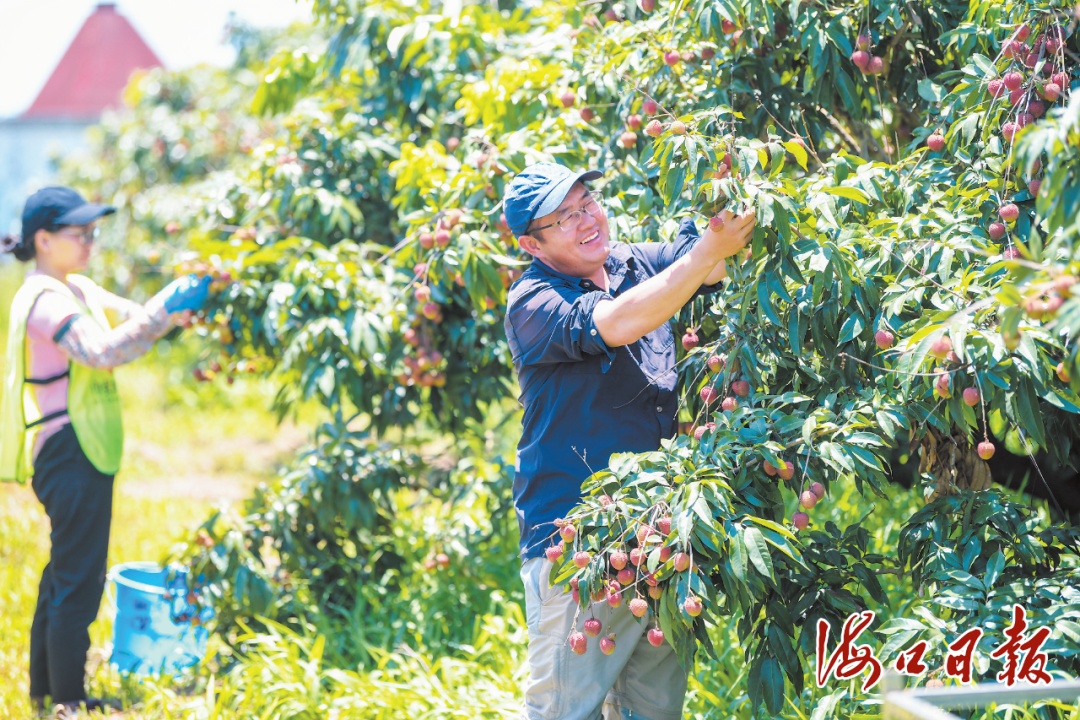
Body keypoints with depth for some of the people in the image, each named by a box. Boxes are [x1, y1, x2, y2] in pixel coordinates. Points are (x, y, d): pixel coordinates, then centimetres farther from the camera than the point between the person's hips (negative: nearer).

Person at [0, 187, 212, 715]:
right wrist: (164, 310, -30)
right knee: (78, 583, -6)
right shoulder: (43, 299, -16)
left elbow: (131, 317, 10)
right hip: (69, 453, -11)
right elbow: (101, 351, -30)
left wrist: (178, 308, -8)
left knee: (65, 575, 17)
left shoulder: (76, 289, 16)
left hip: (78, 454, 11)